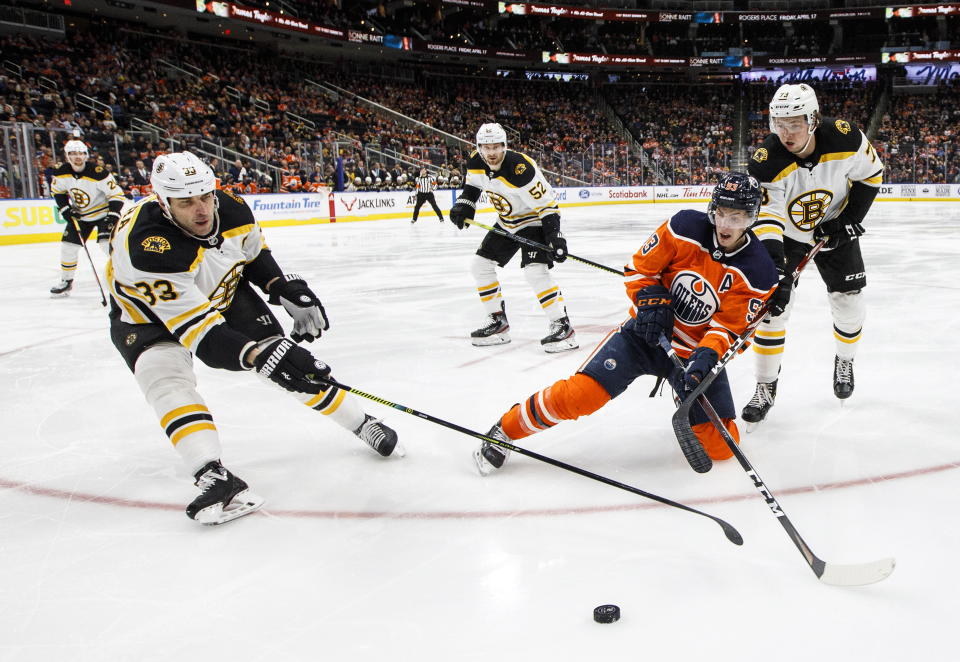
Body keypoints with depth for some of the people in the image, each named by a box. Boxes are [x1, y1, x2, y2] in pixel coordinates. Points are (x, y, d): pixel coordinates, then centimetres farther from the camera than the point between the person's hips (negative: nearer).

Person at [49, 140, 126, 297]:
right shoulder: (61, 173, -11)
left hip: (103, 212, -5)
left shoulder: (97, 173, -27)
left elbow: (116, 194, -23)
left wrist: (113, 217, -29)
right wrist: (65, 209, -3)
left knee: (107, 243, -22)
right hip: (79, 215, 5)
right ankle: (66, 282, 21)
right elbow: (57, 191, 9)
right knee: (68, 245, 4)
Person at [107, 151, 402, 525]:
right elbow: (199, 330, -44)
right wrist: (257, 355, -56)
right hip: (148, 314, -4)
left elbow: (254, 254, 2)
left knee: (291, 361, -3)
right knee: (165, 377, -33)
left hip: (224, 293, 4)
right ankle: (213, 476, -39)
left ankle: (361, 424, 13)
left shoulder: (231, 210, -23)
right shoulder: (148, 248, -41)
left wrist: (285, 288, -11)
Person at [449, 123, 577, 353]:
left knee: (535, 271, -25)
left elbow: (546, 203, -27)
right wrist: (463, 205, -2)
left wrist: (555, 235, -33)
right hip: (507, 222, 8)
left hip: (533, 220, -8)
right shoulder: (476, 162, -10)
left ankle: (563, 326, -17)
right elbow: (473, 183, 13)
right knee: (480, 265, 6)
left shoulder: (521, 168, -31)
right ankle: (498, 322, 17)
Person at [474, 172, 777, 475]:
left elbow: (729, 328, -13)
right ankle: (507, 428, 1)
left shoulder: (758, 271, -12)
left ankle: (689, 407, 31)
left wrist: (706, 357, -30)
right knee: (579, 394, -20)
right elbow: (639, 268, -3)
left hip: (698, 350, 2)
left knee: (721, 445, -5)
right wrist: (650, 302, -20)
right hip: (650, 333, -1)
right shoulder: (685, 226, -12)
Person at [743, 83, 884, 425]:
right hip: (786, 234, -2)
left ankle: (844, 362, 38)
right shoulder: (766, 162, -30)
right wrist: (774, 273, -44)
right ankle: (766, 387, 3)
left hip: (834, 229, 2)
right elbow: (765, 221, -35)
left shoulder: (846, 138, -24)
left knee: (850, 304, 6)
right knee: (773, 306, -10)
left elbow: (870, 174, -5)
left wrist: (850, 218, -13)